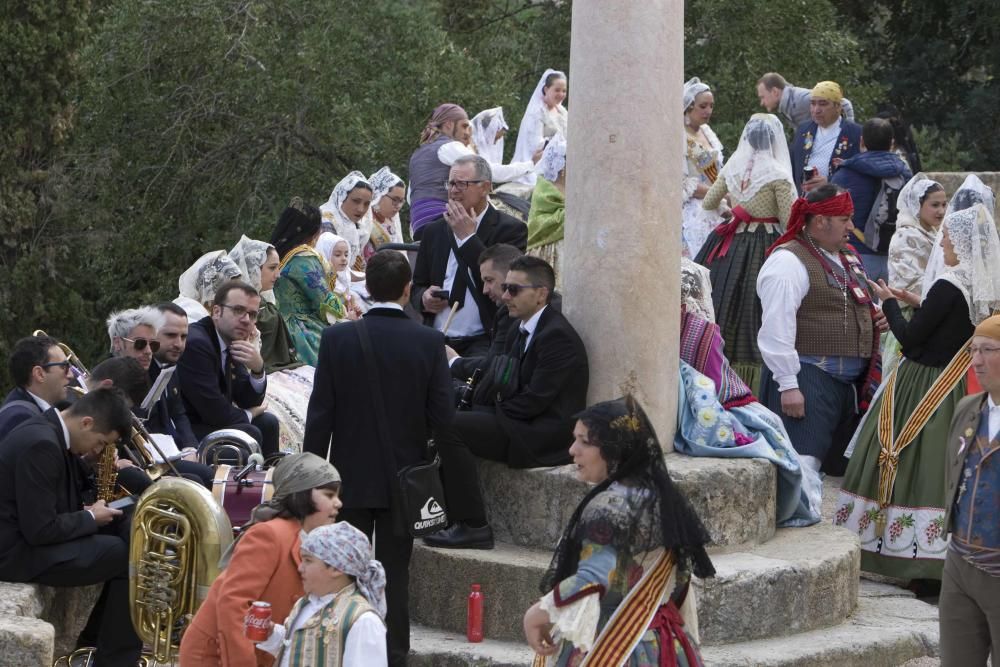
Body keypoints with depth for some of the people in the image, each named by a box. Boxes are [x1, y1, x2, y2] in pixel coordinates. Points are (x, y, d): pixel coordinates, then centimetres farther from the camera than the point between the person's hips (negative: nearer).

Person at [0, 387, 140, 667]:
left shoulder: (50, 430, 7)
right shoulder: (41, 444, -25)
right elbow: (40, 530, -25)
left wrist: (87, 513, 2)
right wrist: (90, 518, -10)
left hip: (31, 532, 10)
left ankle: (93, 640, 16)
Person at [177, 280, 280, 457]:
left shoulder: (232, 342, 4)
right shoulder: (195, 343, -22)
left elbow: (250, 402, 8)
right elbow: (215, 412, -23)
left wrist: (258, 369, -11)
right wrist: (248, 415, -3)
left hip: (204, 421, 9)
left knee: (267, 422, 7)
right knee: (249, 433, -19)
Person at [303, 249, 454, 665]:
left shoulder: (337, 338, -9)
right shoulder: (430, 343, -9)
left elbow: (320, 413, -7)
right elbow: (442, 415, -8)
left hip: (351, 474, 0)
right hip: (403, 475, 0)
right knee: (395, 572, 7)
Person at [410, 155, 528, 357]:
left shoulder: (511, 229, 1)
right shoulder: (434, 231, 17)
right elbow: (417, 287, 22)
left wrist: (468, 237, -10)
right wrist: (424, 298, -2)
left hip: (483, 341, -4)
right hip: (437, 340, 4)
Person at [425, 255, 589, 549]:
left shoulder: (558, 336, -16)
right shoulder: (519, 329, 16)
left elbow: (536, 399, -20)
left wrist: (493, 414, -10)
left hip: (548, 434, -10)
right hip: (521, 426, 10)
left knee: (449, 426, -21)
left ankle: (473, 527, -19)